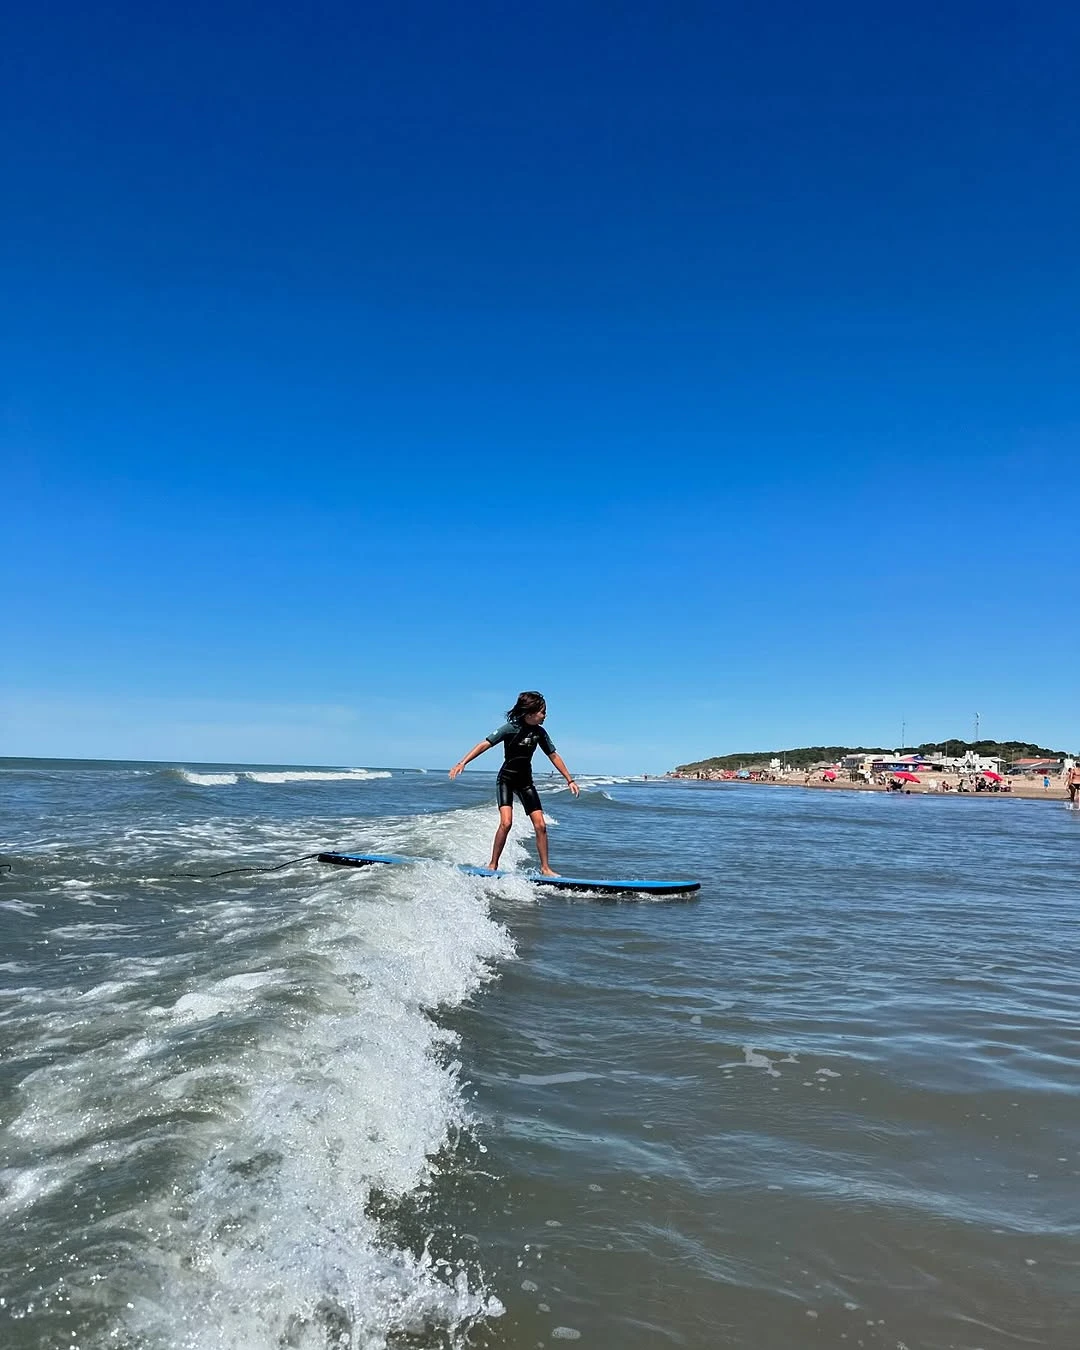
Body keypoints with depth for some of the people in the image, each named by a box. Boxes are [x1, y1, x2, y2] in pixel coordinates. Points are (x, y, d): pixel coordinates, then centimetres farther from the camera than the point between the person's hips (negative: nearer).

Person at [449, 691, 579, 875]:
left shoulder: (539, 732, -1)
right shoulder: (511, 727, -16)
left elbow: (553, 756, 8)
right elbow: (485, 744, -19)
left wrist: (569, 780, 9)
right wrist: (462, 763, -28)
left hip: (525, 781, 5)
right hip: (506, 779, -5)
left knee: (540, 825, -3)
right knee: (506, 822, -21)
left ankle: (545, 868, 9)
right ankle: (493, 865, -6)